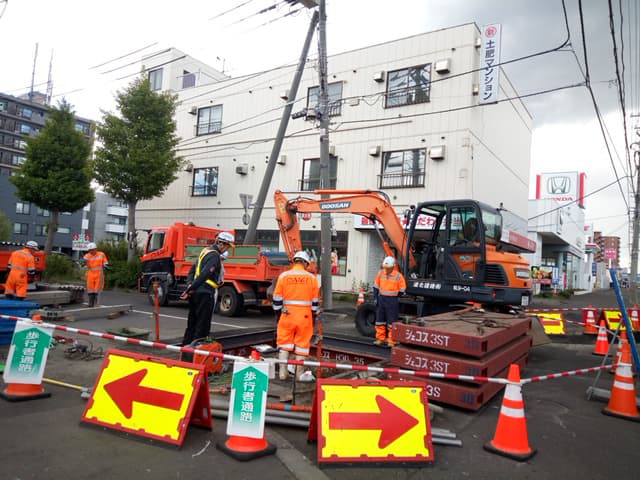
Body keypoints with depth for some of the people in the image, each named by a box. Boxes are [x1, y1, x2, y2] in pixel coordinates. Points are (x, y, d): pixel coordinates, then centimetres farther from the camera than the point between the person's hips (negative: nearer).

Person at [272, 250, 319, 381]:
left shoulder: (283, 276, 1)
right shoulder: (311, 277, 1)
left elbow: (277, 299, 3)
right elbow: (315, 301, 5)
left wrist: (277, 314, 14)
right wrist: (314, 316, 15)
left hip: (287, 315, 0)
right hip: (304, 315, 0)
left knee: (284, 343, 10)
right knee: (302, 344, 7)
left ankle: (282, 372, 10)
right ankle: (299, 373, 14)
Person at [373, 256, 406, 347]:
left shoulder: (398, 276, -9)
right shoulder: (380, 273, 2)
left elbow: (402, 289, -2)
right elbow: (376, 286, 11)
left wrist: (394, 298, -3)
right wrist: (375, 297, 5)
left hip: (392, 300, -4)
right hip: (381, 299, 5)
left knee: (392, 321, 0)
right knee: (380, 320, 10)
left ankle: (391, 341, 7)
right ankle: (380, 338, 22)